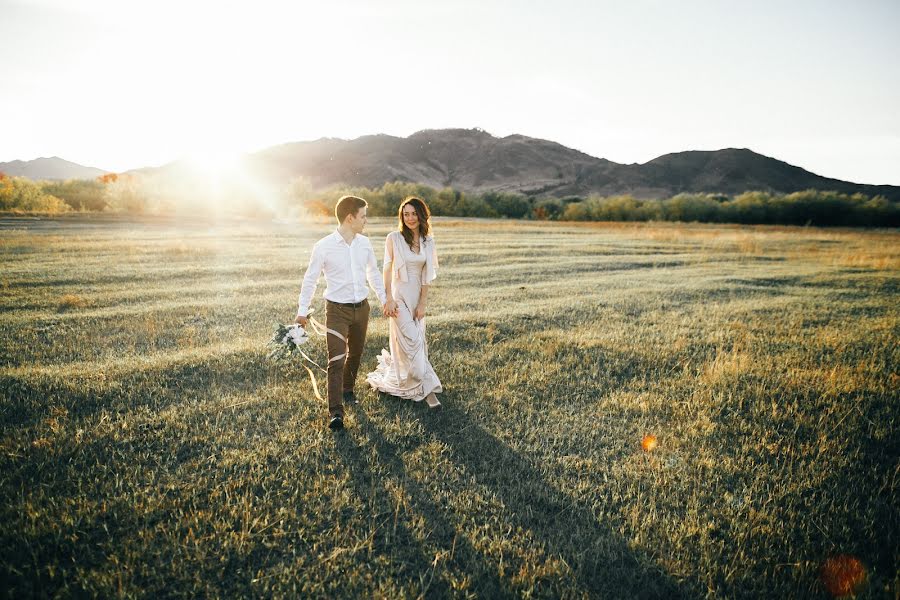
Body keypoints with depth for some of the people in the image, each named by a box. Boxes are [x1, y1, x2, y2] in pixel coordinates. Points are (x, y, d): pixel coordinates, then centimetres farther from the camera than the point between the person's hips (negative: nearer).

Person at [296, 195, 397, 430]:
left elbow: (373, 273, 17)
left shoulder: (365, 243, 2)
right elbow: (310, 280, -4)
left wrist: (384, 299, 20)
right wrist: (302, 312, -3)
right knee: (336, 360, -11)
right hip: (337, 310, -5)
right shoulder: (323, 247, -12)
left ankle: (348, 389, 42)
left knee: (355, 354, 19)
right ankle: (336, 412, -8)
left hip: (361, 307, 5)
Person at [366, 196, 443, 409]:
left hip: (417, 296, 5)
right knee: (411, 340, -10)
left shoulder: (428, 241, 4)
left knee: (417, 340, 9)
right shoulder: (394, 238, -7)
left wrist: (422, 304, -1)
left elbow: (427, 275, 3)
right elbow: (387, 270, -5)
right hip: (399, 294, -5)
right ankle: (427, 388, -3)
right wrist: (388, 300, -10)